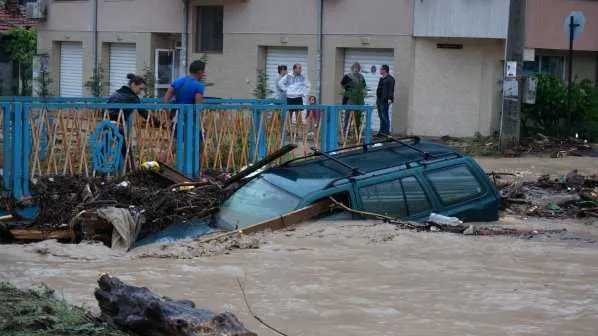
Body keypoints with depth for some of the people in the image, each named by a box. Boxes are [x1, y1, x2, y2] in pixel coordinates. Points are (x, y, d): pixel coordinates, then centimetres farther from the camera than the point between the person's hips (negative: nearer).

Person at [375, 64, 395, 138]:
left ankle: (386, 132, -5)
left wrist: (390, 99, -26)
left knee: (385, 117, -8)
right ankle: (381, 132, 16)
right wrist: (377, 101, 24)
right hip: (379, 101, 10)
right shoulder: (381, 79, 20)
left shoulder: (390, 79, -9)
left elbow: (391, 90, -18)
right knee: (381, 117, 12)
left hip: (385, 101, -10)